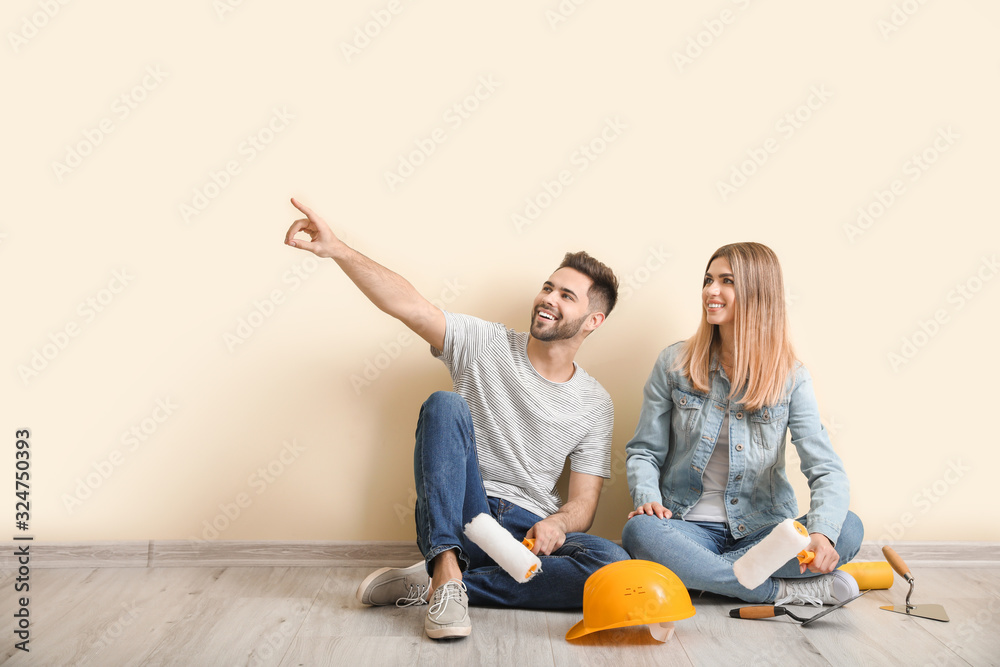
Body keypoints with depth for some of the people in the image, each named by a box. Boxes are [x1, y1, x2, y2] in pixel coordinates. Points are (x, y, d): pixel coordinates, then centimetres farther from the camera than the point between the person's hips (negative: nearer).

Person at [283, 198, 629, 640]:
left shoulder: (595, 404, 7)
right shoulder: (484, 345, 2)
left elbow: (583, 502, 4)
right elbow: (407, 305, -12)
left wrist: (557, 523, -20)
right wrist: (335, 249, -25)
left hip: (528, 529, 2)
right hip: (460, 515, -1)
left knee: (612, 563, -30)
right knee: (445, 404, -27)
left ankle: (429, 585, -25)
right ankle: (446, 570, -34)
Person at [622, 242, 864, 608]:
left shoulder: (791, 378, -2)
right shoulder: (674, 364, 0)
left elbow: (827, 469, -11)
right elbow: (644, 452, 4)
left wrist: (822, 532, -31)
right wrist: (647, 497, -18)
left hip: (763, 531, 1)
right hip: (689, 527, 0)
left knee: (848, 529, -26)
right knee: (639, 531, -34)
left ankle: (696, 571, -25)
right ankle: (786, 591, -25)